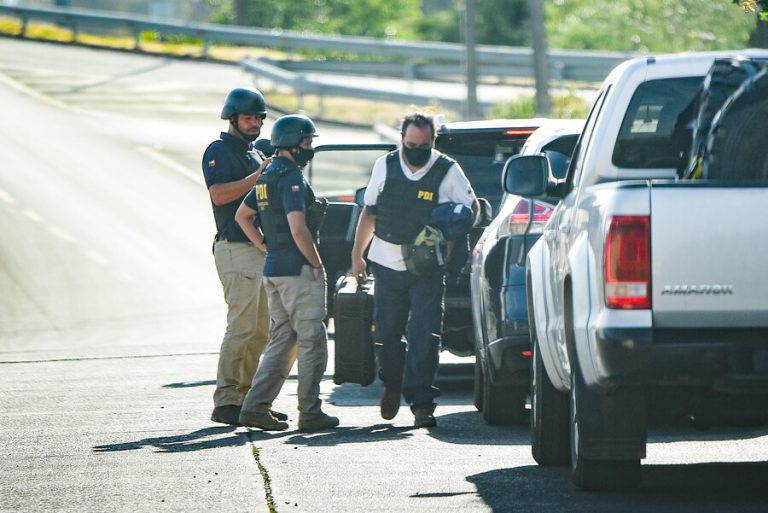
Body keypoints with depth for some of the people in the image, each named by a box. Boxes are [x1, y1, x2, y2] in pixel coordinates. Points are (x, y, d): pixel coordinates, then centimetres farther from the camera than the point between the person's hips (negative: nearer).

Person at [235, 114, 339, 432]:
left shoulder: (267, 177, 14)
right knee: (312, 342, -1)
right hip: (298, 269, -9)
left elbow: (242, 216, 25)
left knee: (281, 342, 12)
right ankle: (310, 413, 1)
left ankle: (255, 407, 6)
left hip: (273, 269, 9)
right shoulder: (291, 178, -16)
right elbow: (298, 229, -24)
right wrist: (316, 263, -13)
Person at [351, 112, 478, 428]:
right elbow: (369, 212, 14)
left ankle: (421, 403, -12)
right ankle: (392, 385, 36)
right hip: (387, 263, 3)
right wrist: (357, 254, 13)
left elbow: (471, 208, 5)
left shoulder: (447, 171, -5)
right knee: (387, 333, 10)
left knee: (424, 336, -11)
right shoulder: (385, 166, 4)